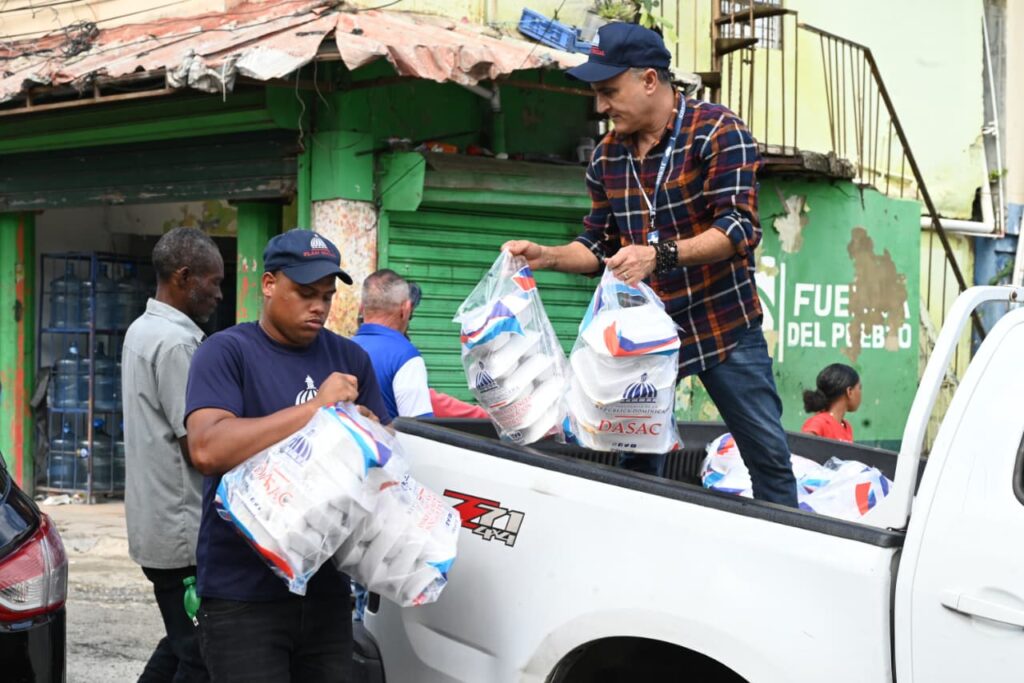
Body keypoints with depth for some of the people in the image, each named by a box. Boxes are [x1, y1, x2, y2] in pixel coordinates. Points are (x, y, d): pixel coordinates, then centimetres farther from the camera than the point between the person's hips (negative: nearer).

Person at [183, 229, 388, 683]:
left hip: (326, 588, 5)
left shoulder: (350, 359, 11)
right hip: (243, 593, -5)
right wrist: (314, 407, -21)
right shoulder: (227, 352, -5)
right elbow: (206, 449, -20)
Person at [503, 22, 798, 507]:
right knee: (636, 463, 6)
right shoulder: (607, 157, 6)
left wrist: (658, 254, -33)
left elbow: (739, 229, -20)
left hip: (723, 325, -4)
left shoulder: (717, 131, -11)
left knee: (768, 456, 2)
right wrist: (546, 257, -6)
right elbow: (598, 247, 13)